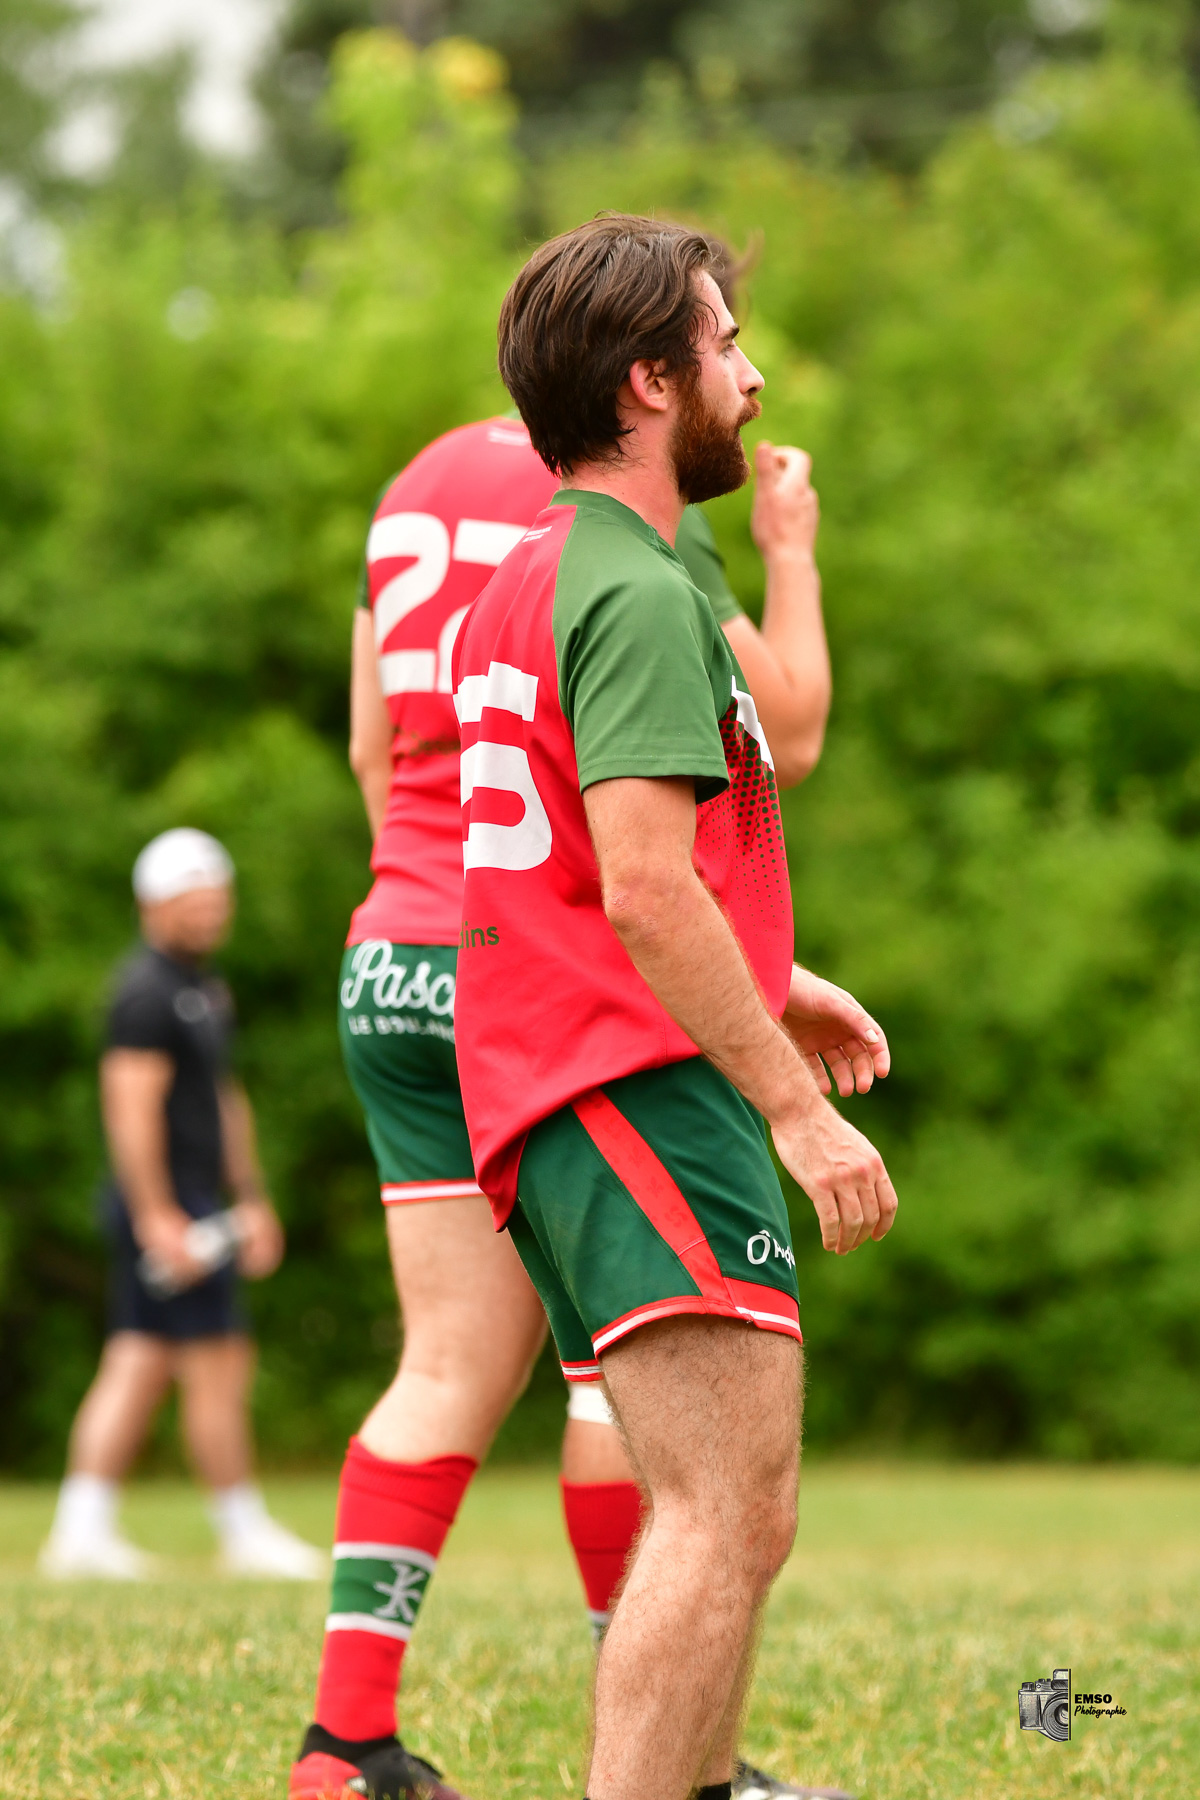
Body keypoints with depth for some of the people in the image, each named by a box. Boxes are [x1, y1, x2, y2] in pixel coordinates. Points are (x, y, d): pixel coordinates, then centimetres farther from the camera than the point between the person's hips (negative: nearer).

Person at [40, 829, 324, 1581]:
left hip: (193, 1206, 10)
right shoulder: (148, 990, -13)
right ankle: (244, 1533, 2)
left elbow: (226, 1100, 27)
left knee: (138, 1368, 7)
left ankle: (82, 1528, 6)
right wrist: (158, 1216, -23)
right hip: (164, 1204, -10)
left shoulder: (205, 989, 18)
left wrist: (252, 1200, 27)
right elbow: (132, 1107, -20)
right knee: (218, 1365, -5)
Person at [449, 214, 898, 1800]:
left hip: (552, 1101, 11)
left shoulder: (524, 583, 20)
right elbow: (645, 890, -22)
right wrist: (799, 1103, -20)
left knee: (721, 1515, 18)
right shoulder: (640, 597, -12)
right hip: (644, 1086, -11)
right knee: (732, 1518, -16)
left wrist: (770, 987, 31)